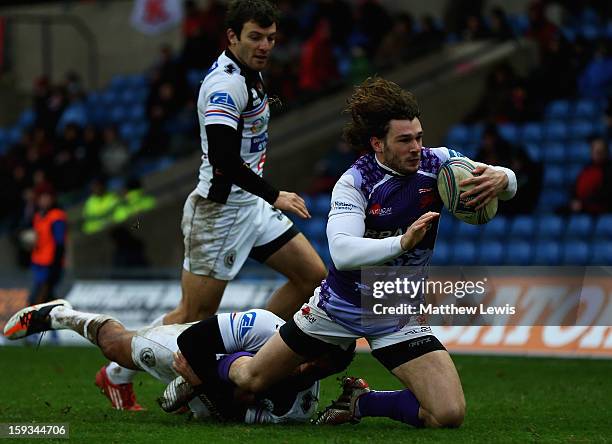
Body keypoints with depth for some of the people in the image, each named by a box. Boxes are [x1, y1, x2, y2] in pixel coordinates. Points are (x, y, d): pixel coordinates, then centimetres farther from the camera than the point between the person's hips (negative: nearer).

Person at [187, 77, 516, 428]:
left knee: (451, 415, -17)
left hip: (400, 316, 2)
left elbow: (509, 183, -12)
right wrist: (402, 243, -49)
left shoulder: (436, 163, -11)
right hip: (341, 305, -2)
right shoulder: (354, 182, -19)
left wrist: (499, 179, -36)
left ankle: (360, 403, 10)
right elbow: (342, 252, -34)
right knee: (250, 380, 7)